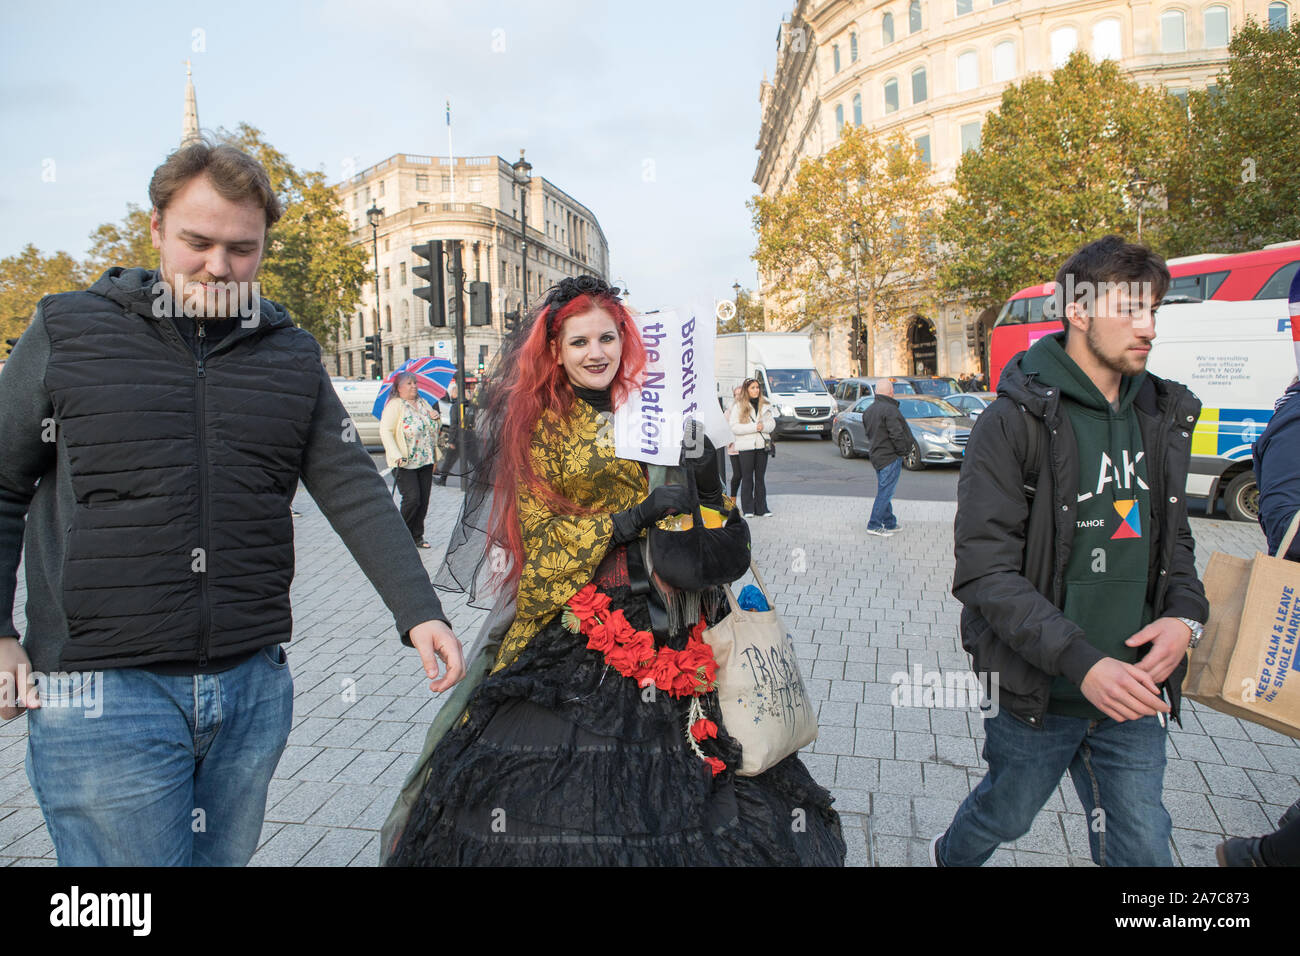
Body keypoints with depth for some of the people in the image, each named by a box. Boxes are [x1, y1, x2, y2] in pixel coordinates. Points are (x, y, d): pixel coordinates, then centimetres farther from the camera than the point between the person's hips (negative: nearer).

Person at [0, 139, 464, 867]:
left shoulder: (292, 355, 7)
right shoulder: (68, 332, 1)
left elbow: (354, 491, 2)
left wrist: (419, 611, -7)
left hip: (253, 687, 3)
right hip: (102, 690, -3)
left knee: (226, 857, 18)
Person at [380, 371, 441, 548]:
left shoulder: (423, 403, 15)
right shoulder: (395, 405, -6)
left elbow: (434, 428, 27)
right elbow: (385, 431, -14)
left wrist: (435, 417, 2)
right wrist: (397, 456, -23)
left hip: (426, 461, 7)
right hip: (405, 462, -7)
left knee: (424, 500, 6)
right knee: (412, 498, -13)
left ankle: (416, 537, 17)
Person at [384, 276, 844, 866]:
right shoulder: (539, 428, 1)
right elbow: (541, 536, -6)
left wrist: (708, 479, -11)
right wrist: (635, 517, -15)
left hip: (663, 613, 3)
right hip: (574, 620, -2)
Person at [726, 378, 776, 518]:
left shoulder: (765, 404, 8)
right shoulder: (738, 406, -3)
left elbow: (772, 423, 10)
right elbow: (734, 427, -11)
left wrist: (763, 426, -13)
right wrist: (754, 427, -16)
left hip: (762, 445, 3)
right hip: (746, 446, -3)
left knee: (760, 477, 7)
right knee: (747, 478, 2)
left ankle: (761, 508, 13)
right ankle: (747, 509, 9)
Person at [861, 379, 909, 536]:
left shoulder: (869, 410, 11)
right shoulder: (890, 410, -18)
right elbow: (896, 435, -21)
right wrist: (903, 452, -9)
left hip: (876, 456, 9)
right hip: (890, 457, -9)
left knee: (884, 491, 15)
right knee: (885, 492, -4)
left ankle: (890, 524, 23)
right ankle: (874, 525, -4)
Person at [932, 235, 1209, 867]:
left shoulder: (1162, 418, 6)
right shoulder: (1014, 423, -15)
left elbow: (1172, 538, 16)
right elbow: (984, 572, -20)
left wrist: (1185, 614, -4)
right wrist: (1081, 662, -26)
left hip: (1135, 686, 5)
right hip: (1043, 692, -4)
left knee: (1141, 847, 9)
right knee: (1004, 817, 18)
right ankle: (948, 857, 50)